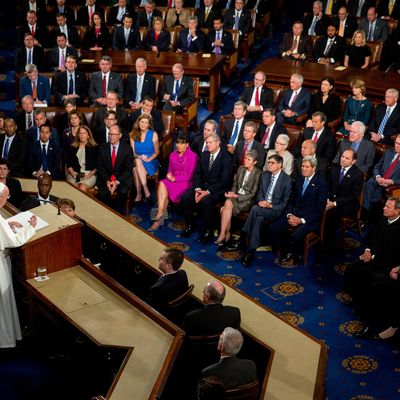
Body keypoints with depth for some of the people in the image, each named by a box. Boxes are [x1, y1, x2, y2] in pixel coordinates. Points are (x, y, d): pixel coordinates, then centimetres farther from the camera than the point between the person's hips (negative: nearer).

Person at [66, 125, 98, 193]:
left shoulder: (94, 148, 13)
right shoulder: (72, 147, 20)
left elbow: (97, 165, 7)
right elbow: (68, 164, 15)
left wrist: (90, 174, -8)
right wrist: (72, 172, -4)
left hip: (89, 174, -2)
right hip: (74, 174, 2)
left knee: (83, 188, -33)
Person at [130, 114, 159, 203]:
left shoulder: (153, 135, 4)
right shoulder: (133, 135, 10)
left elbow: (157, 152, 3)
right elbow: (132, 152, 7)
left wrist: (149, 159, -15)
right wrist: (140, 157, -14)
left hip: (151, 163, -2)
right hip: (137, 161, 2)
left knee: (136, 170, -33)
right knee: (137, 161, -36)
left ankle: (139, 195, -29)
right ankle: (146, 191, -37)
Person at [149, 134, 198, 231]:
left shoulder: (193, 156, -5)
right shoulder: (173, 155, 14)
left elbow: (190, 176, -8)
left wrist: (175, 178, -14)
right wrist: (169, 175, -3)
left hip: (186, 183, -5)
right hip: (172, 180, 5)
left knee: (164, 187, -29)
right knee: (161, 184, -29)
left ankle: (161, 212, -20)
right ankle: (161, 215, -33)